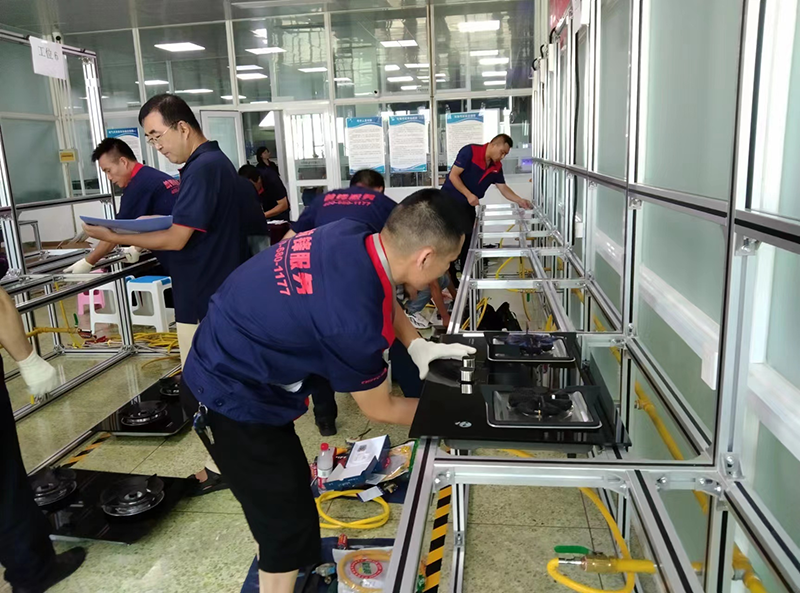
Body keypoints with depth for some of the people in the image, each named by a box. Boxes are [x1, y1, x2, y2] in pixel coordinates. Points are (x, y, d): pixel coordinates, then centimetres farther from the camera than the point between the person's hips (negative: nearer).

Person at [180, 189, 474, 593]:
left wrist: (417, 345, 2)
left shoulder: (353, 235, -12)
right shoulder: (355, 320, -35)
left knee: (291, 486, 25)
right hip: (232, 399, -9)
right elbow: (379, 410, -14)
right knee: (289, 524, 4)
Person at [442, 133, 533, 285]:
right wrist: (468, 195, -24)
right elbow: (453, 175, -18)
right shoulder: (470, 151, -17)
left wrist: (520, 201, -5)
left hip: (468, 205, 7)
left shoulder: (497, 166, 3)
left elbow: (504, 189, 8)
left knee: (468, 241, 10)